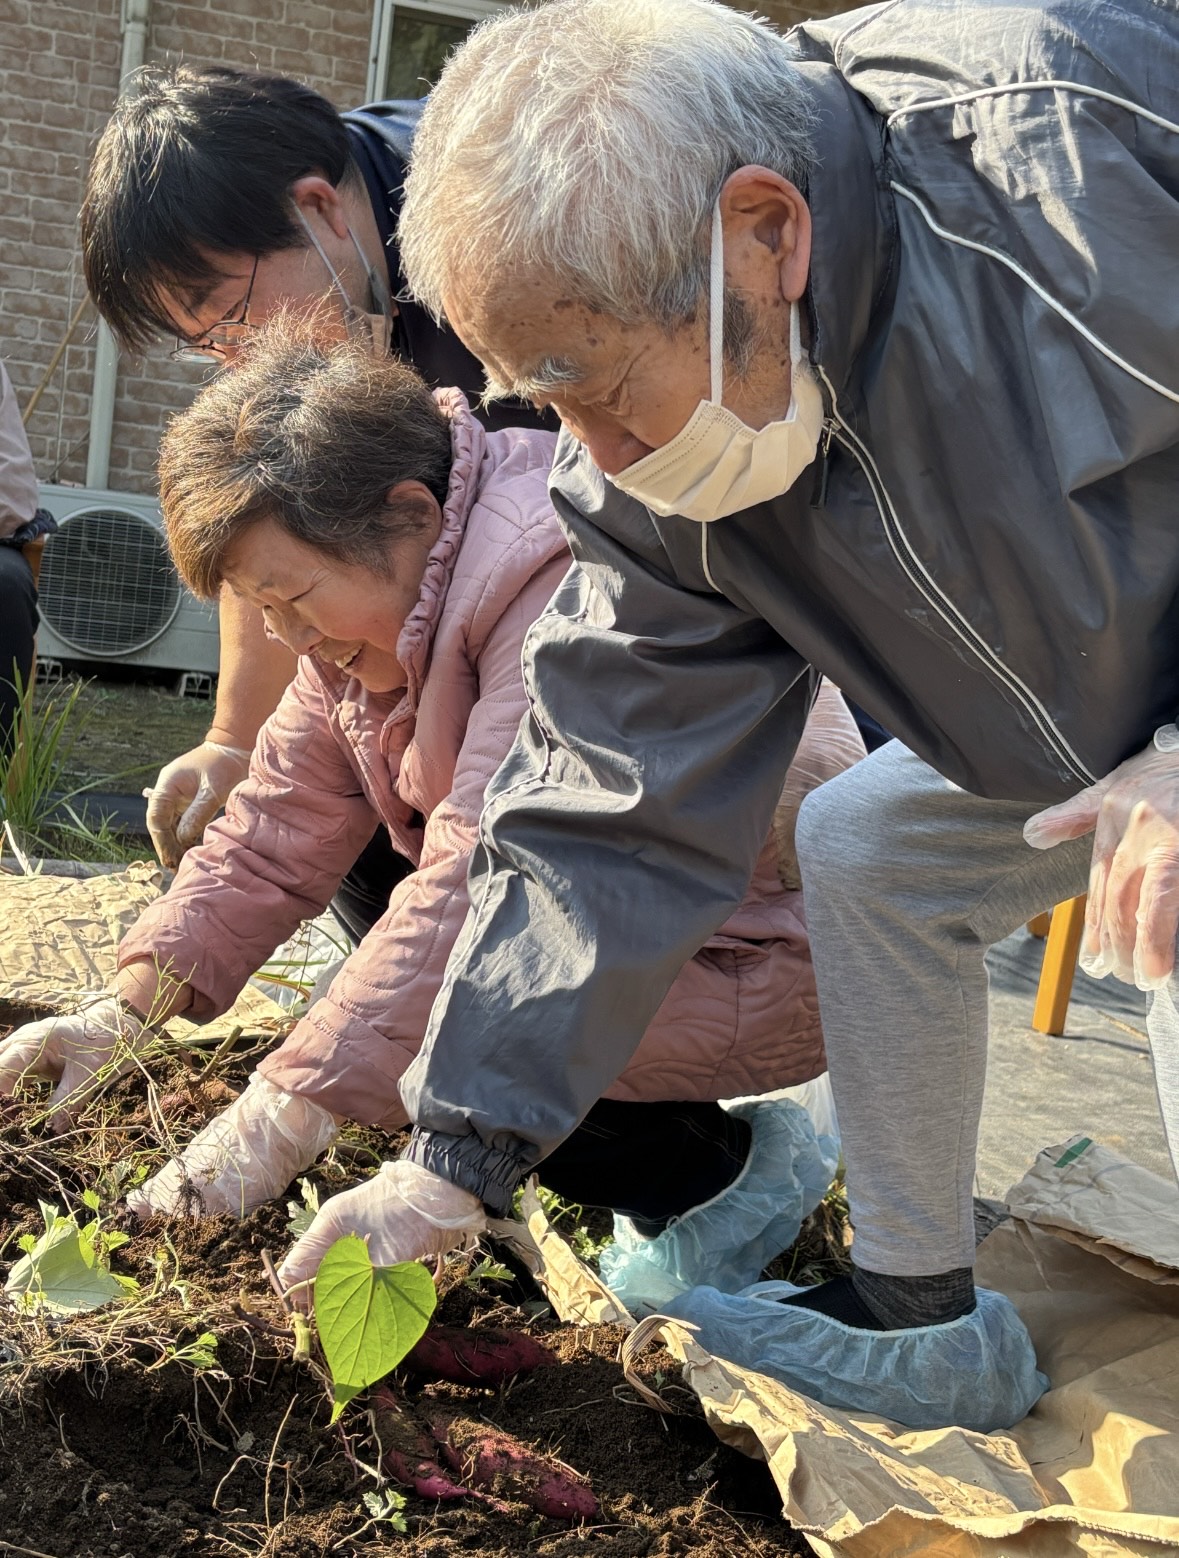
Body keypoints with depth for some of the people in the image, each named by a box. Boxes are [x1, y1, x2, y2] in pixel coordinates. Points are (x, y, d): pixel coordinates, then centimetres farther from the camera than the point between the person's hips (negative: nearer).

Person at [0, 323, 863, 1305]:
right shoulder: (384, 595, 2)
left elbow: (481, 884, -35)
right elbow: (279, 826, 1)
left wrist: (287, 1118, -34)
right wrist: (128, 1012, -9)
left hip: (765, 959, -9)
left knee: (437, 1039, -23)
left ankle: (737, 1169, -1)